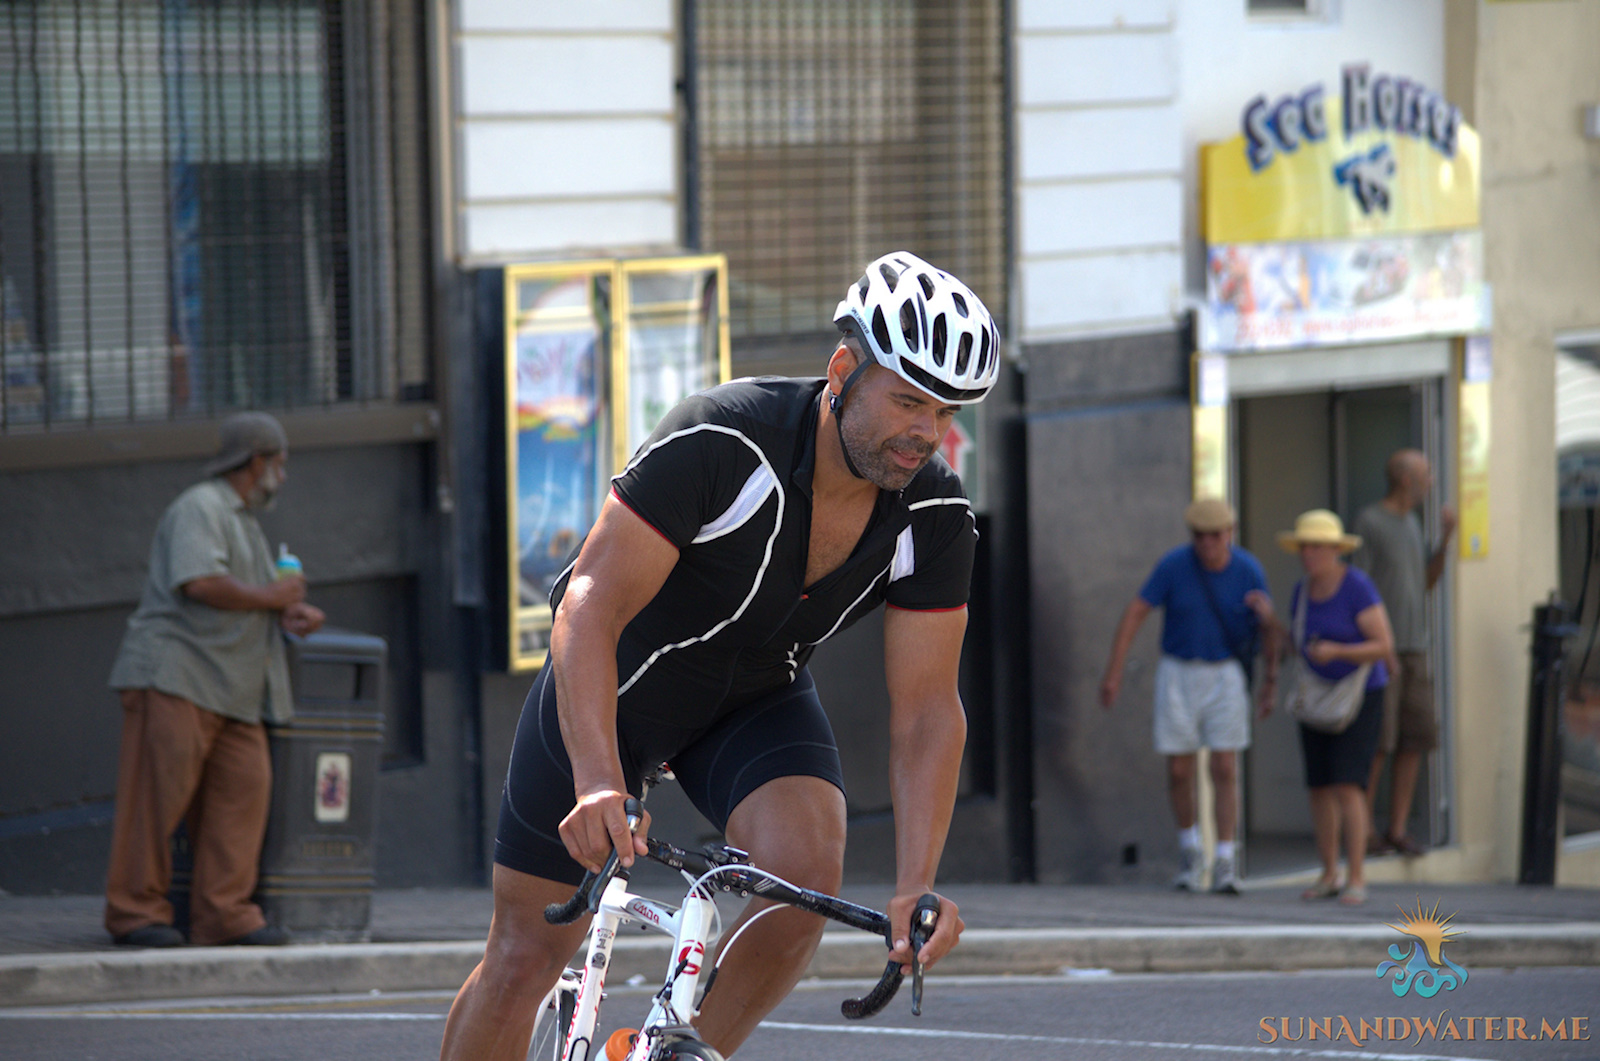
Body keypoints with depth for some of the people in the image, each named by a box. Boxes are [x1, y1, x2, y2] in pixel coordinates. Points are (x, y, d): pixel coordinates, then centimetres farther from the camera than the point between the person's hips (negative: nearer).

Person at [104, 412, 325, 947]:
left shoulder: (245, 522, 27)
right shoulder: (200, 508, -7)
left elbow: (259, 598, 30)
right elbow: (201, 583, -21)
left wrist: (292, 612, 8)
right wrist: (269, 598, -9)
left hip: (232, 689, 10)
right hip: (176, 671, -10)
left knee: (243, 788, -2)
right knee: (159, 792, -9)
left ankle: (224, 912, 0)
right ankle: (135, 909, -6)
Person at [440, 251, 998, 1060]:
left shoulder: (934, 516, -20)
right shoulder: (718, 442, -34)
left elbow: (925, 709, -18)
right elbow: (591, 610, -38)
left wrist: (915, 887, -31)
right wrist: (598, 783, -51)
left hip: (757, 699, 3)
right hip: (614, 688, -3)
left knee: (806, 876, -26)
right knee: (527, 955, 1)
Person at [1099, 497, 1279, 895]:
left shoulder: (1248, 570, -11)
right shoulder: (1174, 565, -15)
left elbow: (1268, 630, 1)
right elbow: (1135, 613, -12)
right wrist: (1113, 671, -16)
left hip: (1225, 675, 0)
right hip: (1178, 675, 0)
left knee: (1225, 771, -8)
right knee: (1179, 772, 3)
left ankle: (1224, 867, -5)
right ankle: (1189, 850, 28)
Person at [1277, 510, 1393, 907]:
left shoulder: (1358, 588, -19)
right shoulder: (1303, 591, 3)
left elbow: (1384, 646, -21)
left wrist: (1336, 652, -32)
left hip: (1359, 697, -7)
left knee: (1348, 786, -16)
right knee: (1320, 787, 5)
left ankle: (1357, 880, -13)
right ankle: (1329, 876, 14)